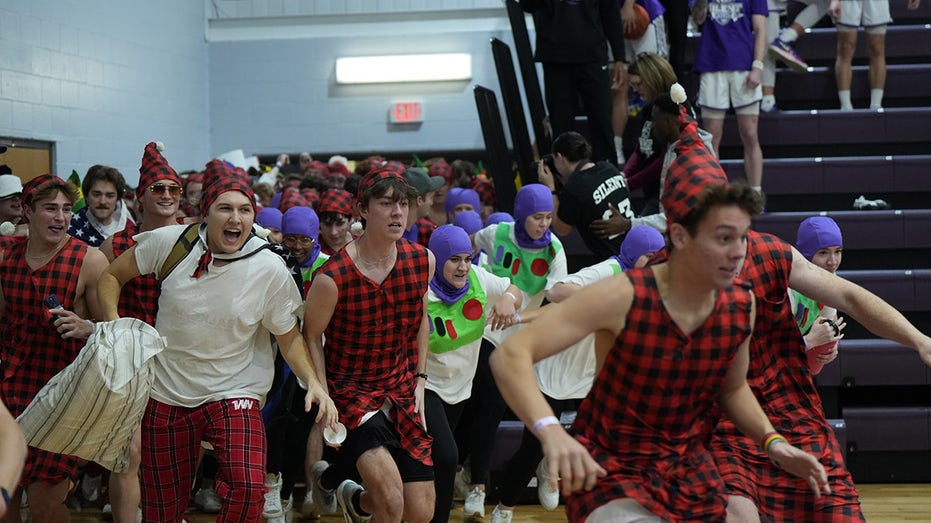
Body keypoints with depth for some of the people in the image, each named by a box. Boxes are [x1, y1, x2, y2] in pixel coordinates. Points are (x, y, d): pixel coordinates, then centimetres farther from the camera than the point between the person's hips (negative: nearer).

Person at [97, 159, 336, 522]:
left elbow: (289, 338, -1)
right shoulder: (170, 242, -10)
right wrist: (113, 326, -11)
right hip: (166, 394, 2)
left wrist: (313, 382, -16)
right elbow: (112, 277, 5)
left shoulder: (269, 268, -11)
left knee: (248, 487, -26)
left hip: (233, 394, -2)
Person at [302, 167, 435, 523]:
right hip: (351, 389, -5)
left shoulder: (423, 261, -5)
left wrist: (419, 380, 8)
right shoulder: (333, 277, -20)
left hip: (401, 390, 5)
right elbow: (311, 337, -6)